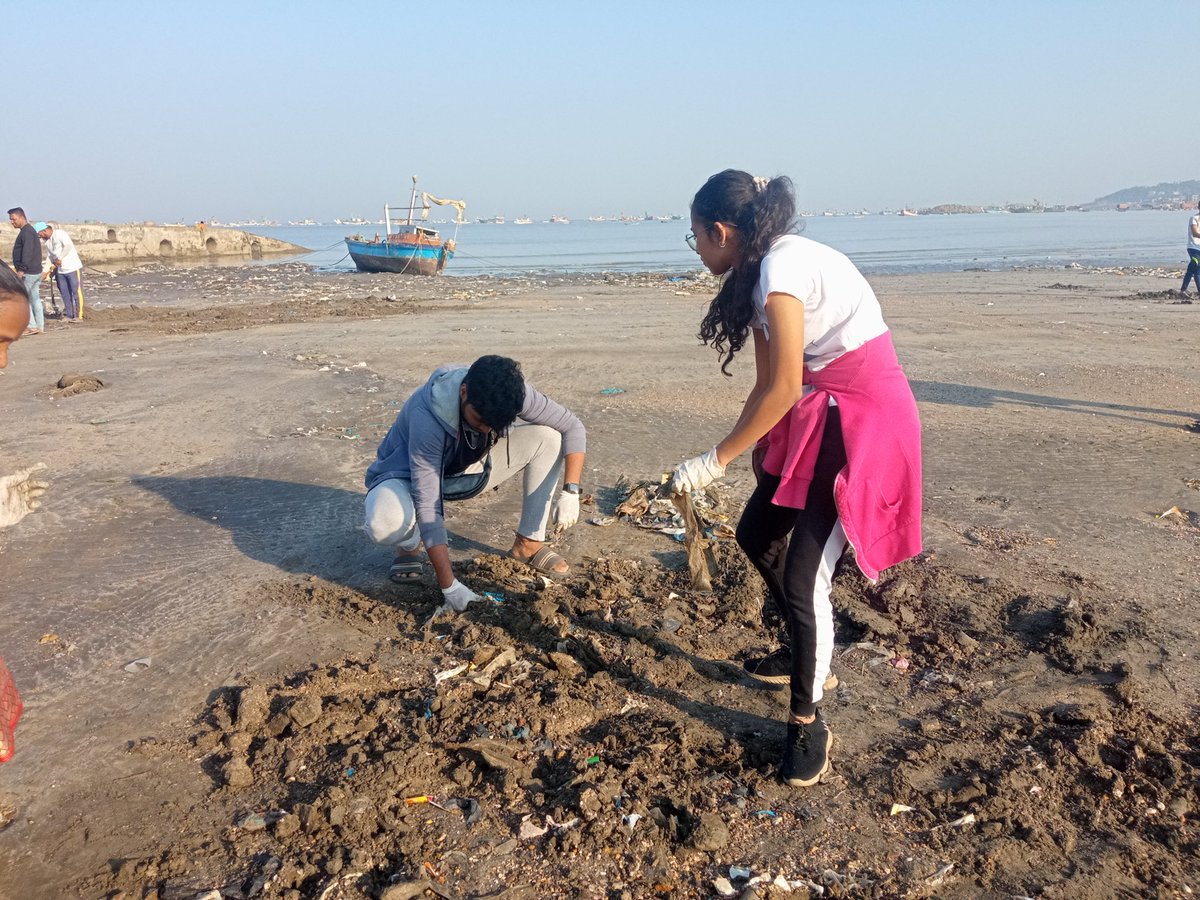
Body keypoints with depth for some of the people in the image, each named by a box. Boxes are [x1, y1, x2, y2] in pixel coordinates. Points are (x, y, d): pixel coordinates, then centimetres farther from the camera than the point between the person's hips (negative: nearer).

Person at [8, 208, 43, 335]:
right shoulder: (30, 230, 18)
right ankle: (40, 327, 9)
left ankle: (32, 326, -5)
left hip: (28, 273, -10)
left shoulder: (26, 232, -14)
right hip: (36, 272, 10)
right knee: (35, 299, 9)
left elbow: (27, 253, -24)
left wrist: (21, 270, -28)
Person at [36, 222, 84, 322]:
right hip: (60, 271, 8)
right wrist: (52, 266, 7)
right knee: (65, 294, 8)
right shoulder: (47, 241, 13)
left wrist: (59, 258, -22)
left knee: (76, 292, -4)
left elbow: (68, 246, -25)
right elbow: (50, 255, 20)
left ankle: (78, 315, 0)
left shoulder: (60, 234, -11)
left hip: (73, 268, -8)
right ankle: (69, 315, 14)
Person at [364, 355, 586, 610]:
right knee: (386, 521, -40)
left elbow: (573, 427, -15)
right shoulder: (427, 419, -39)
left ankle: (529, 542, -3)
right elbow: (427, 507, -38)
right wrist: (449, 586, -40)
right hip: (409, 476, -4)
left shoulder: (510, 392, -26)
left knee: (548, 436, -17)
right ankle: (410, 546, -1)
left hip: (470, 467, 4)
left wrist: (570, 491, -29)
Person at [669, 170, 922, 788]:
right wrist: (748, 449, 11)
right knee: (756, 534, 18)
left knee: (803, 576, -9)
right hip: (818, 417, 10)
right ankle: (805, 653, 40)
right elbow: (766, 384, 11)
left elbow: (785, 388, -25)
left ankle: (807, 724, 9)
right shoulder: (759, 274, 8)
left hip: (865, 422, -10)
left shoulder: (782, 264, -21)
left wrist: (716, 460, -18)